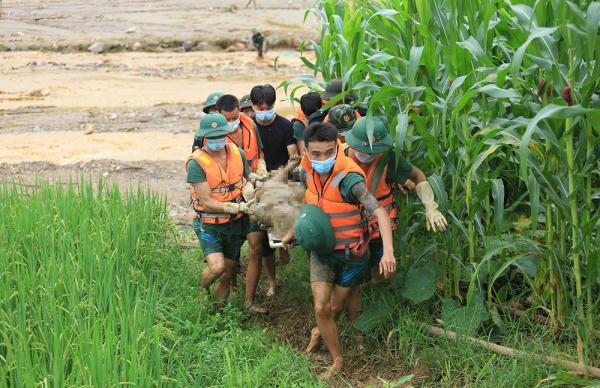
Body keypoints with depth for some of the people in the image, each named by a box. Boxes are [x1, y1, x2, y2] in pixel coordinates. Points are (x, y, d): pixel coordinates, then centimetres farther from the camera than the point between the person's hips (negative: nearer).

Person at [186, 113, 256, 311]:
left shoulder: (237, 153, -3)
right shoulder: (197, 162, -19)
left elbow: (247, 180, 13)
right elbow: (207, 203, -21)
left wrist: (248, 189, -12)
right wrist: (237, 207, -30)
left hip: (233, 223, 5)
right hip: (208, 224, -5)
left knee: (227, 274, 11)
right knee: (216, 267, -24)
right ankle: (203, 288, 10)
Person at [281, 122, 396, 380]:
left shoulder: (349, 178, -31)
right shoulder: (307, 172, -10)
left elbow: (379, 212, -39)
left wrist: (388, 251, -51)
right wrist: (293, 233, 18)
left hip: (350, 252, -4)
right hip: (321, 250, 4)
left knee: (336, 307, 13)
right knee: (321, 307, -3)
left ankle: (319, 332, 46)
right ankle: (337, 360, 18)